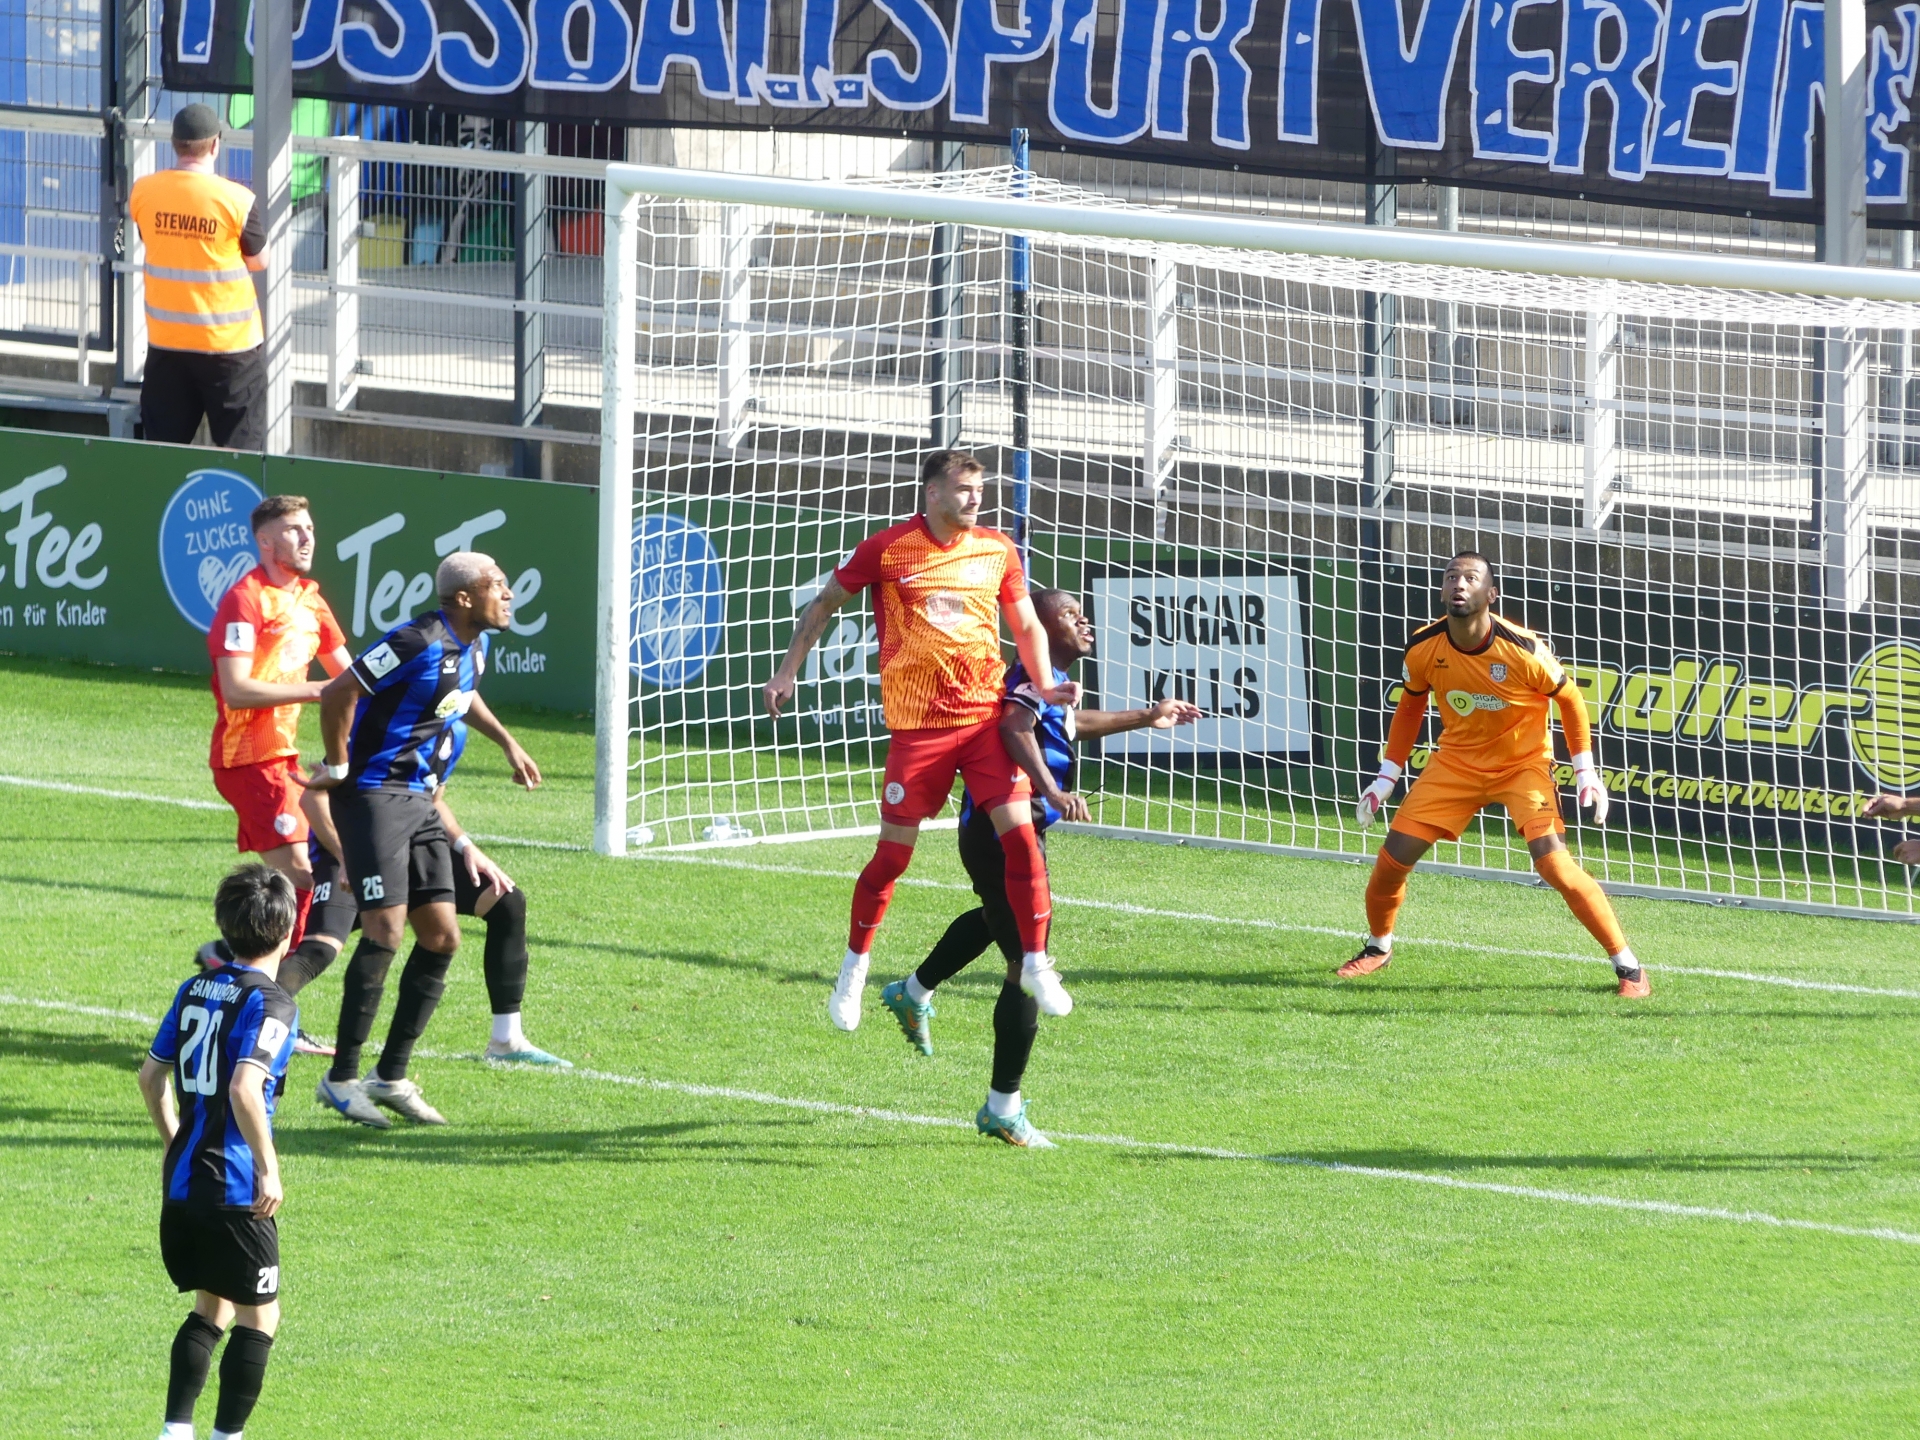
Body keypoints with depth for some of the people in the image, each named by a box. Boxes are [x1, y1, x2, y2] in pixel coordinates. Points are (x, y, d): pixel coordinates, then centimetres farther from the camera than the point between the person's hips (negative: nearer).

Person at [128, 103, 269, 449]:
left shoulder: (142, 191, -5)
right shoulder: (238, 200, -15)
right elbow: (259, 261, -3)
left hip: (165, 342, 3)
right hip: (229, 343, -3)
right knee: (239, 448, 4)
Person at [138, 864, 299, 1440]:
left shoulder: (195, 991, 10)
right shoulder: (270, 1003, -14)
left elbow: (151, 1075, 16)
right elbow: (244, 1090, -25)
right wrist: (268, 1168, -17)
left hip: (181, 1180, 7)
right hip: (235, 1189, -7)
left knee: (211, 1306, 19)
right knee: (260, 1314, 5)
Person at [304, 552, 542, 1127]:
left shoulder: (473, 647, 8)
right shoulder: (419, 643, -21)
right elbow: (338, 694, -21)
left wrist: (506, 741, 31)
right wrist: (338, 768, -13)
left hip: (419, 800, 9)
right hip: (376, 795, -9)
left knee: (441, 937, 4)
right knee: (385, 930, -15)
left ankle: (391, 1075, 12)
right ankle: (342, 1079, -9)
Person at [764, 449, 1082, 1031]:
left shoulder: (997, 550, 7)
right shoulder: (887, 549, -3)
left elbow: (1027, 624, 17)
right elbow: (824, 603, 10)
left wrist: (1044, 686, 3)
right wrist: (789, 671, 9)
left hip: (988, 715, 3)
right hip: (919, 721, -3)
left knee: (1020, 833, -10)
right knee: (894, 852, 0)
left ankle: (1035, 963, 3)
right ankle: (854, 968, 20)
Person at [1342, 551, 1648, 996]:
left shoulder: (1522, 649, -25)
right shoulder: (1423, 648, -14)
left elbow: (1569, 698, -7)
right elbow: (1409, 708, 7)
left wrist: (1586, 772, -8)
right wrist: (1386, 777, 7)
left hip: (1523, 763, -4)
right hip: (1457, 762, 4)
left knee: (1552, 860, -23)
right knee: (1393, 857, -3)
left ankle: (1628, 968, -13)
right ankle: (1377, 947, 28)